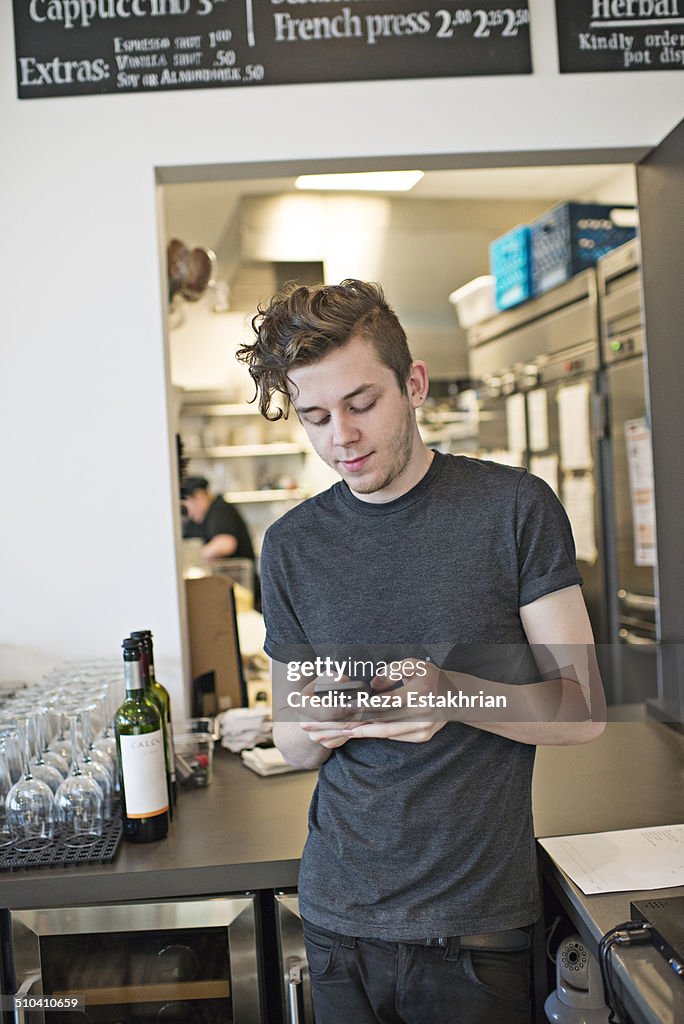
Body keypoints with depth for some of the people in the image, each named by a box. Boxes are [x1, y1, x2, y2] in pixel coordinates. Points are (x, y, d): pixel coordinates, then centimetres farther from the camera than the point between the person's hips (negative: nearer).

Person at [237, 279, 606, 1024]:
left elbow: (582, 709, -9)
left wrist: (453, 693, -26)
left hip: (480, 919, -2)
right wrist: (316, 727, -17)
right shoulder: (291, 545, 0)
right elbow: (291, 747, 6)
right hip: (341, 913, 3)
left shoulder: (515, 508, -9)